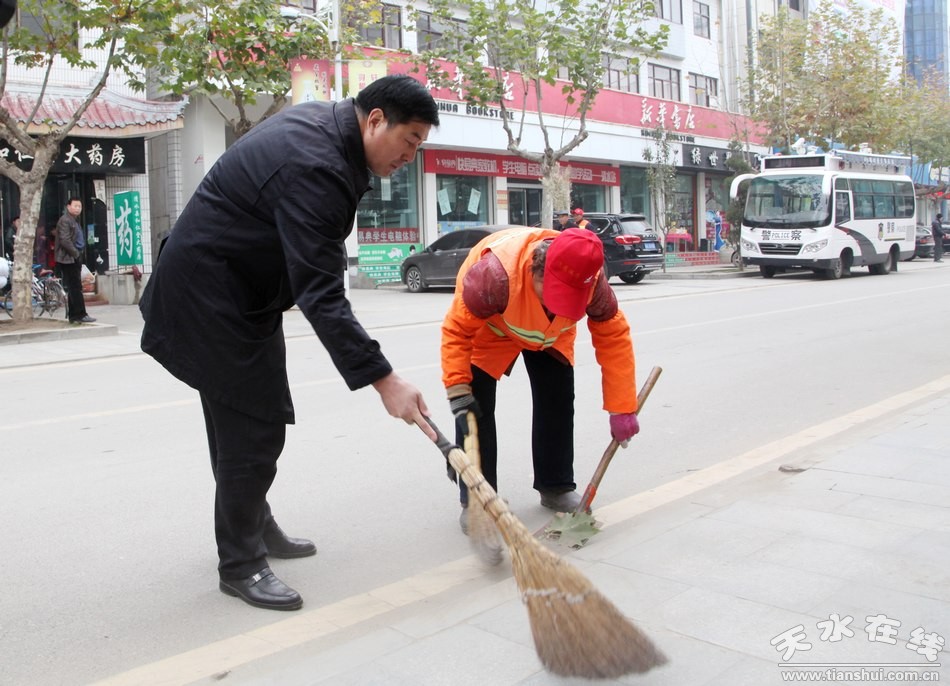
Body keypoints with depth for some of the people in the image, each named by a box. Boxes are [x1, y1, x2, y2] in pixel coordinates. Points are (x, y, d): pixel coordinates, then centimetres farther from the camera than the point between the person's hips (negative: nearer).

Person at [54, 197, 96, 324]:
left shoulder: (75, 221, 19)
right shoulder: (65, 220, -11)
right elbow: (65, 240, -20)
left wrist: (78, 255, 12)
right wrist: (75, 253, -14)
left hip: (75, 258, 10)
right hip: (68, 259, -10)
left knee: (73, 288, 11)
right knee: (76, 287, -10)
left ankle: (73, 315, 15)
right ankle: (80, 315, -10)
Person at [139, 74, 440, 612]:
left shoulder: (325, 121, 2)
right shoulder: (313, 168, -30)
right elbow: (321, 296, -36)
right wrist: (384, 380, -38)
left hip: (242, 285, 10)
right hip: (211, 297, -10)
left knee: (251, 417, 18)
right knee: (252, 427, -8)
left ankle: (257, 527, 33)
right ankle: (241, 564, 5)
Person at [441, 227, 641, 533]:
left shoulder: (590, 280, -34)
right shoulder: (495, 273, -46)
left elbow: (614, 336, -22)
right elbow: (456, 331, -33)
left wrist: (622, 409, -21)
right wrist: (458, 391, -37)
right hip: (488, 326, -3)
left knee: (558, 400, 1)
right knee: (475, 406, -14)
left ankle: (556, 487, 20)